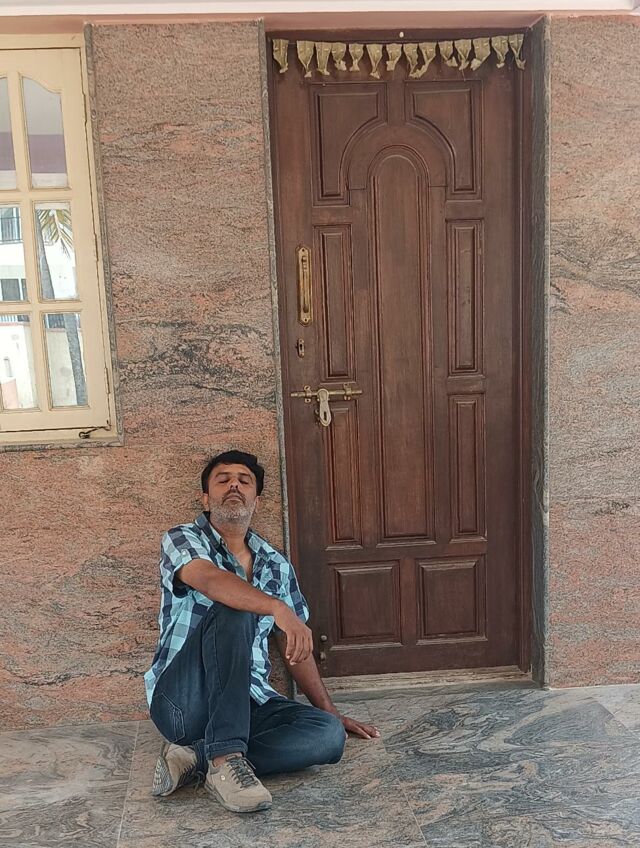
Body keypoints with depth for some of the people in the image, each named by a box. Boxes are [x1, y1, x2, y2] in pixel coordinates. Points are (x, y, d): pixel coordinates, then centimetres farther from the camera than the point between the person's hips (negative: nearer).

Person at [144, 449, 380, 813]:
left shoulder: (276, 565, 12)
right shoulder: (182, 539, -2)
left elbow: (296, 647, 17)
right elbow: (209, 579, -26)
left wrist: (331, 711, 14)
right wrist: (278, 608, -40)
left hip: (249, 702, 5)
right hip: (183, 700, -5)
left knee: (329, 734, -21)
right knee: (232, 611, -31)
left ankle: (196, 756, -19)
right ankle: (225, 760, -33)